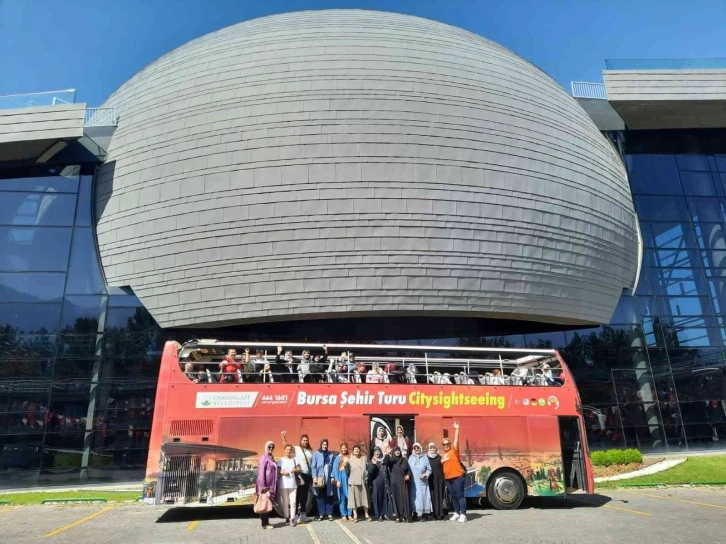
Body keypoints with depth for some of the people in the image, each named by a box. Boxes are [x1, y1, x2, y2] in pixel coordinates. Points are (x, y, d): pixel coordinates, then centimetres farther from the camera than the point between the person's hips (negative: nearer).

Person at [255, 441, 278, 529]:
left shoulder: (271, 457, 15)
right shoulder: (264, 457, -11)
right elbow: (261, 472, -17)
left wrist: (273, 485, 16)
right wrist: (263, 485, -22)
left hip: (271, 484, 9)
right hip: (265, 484, -9)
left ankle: (266, 522, 17)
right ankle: (265, 523, -2)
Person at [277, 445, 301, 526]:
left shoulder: (294, 460, 12)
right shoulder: (281, 460, 4)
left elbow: (299, 469, 11)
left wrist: (295, 470, -9)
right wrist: (282, 472, -16)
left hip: (293, 484, 2)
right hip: (283, 484, -2)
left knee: (293, 501, -5)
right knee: (285, 502, 0)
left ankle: (292, 519, -3)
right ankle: (287, 517, 13)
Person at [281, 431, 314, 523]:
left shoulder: (310, 451, 12)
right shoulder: (296, 449, -2)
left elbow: (312, 464, 14)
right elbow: (286, 446, -10)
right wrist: (283, 437, -26)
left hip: (308, 475, 5)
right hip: (299, 474, -5)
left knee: (305, 495, 14)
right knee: (298, 494, -2)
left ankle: (303, 514, 24)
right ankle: (297, 514, 4)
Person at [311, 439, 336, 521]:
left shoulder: (331, 454, 6)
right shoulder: (316, 454, 0)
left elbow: (333, 467, 6)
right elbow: (313, 467, -1)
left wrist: (333, 477, -2)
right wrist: (314, 477, -10)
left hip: (329, 479, 1)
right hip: (319, 479, -1)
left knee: (329, 497, 2)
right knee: (320, 497, 2)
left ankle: (329, 514, 10)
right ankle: (321, 514, 10)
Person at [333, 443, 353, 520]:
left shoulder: (350, 457, 6)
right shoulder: (338, 458, 5)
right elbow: (335, 469, 1)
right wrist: (337, 480, -7)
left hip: (349, 477, 1)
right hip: (341, 478, 0)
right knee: (342, 496, 3)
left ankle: (350, 514, 8)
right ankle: (344, 515, 10)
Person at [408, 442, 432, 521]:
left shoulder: (425, 458, 4)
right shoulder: (411, 458, 8)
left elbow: (429, 469, 5)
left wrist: (425, 475, -10)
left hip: (422, 481, -1)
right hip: (413, 482, 1)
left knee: (423, 496, -3)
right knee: (415, 496, -1)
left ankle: (424, 514, 2)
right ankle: (416, 513, 5)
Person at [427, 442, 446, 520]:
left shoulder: (439, 457, 8)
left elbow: (443, 469, 5)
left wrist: (444, 481, -1)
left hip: (439, 480, 1)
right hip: (431, 480, 0)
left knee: (440, 496, 0)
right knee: (432, 497, -3)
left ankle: (440, 514, 4)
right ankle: (434, 514, 1)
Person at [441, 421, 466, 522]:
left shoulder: (454, 450, -3)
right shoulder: (443, 454, 14)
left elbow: (456, 439, -14)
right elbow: (442, 464, 21)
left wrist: (456, 429, -22)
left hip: (458, 476, -7)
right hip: (448, 478, 7)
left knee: (460, 495, -6)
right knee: (453, 496, 13)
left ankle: (463, 515, -4)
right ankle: (456, 513, 24)